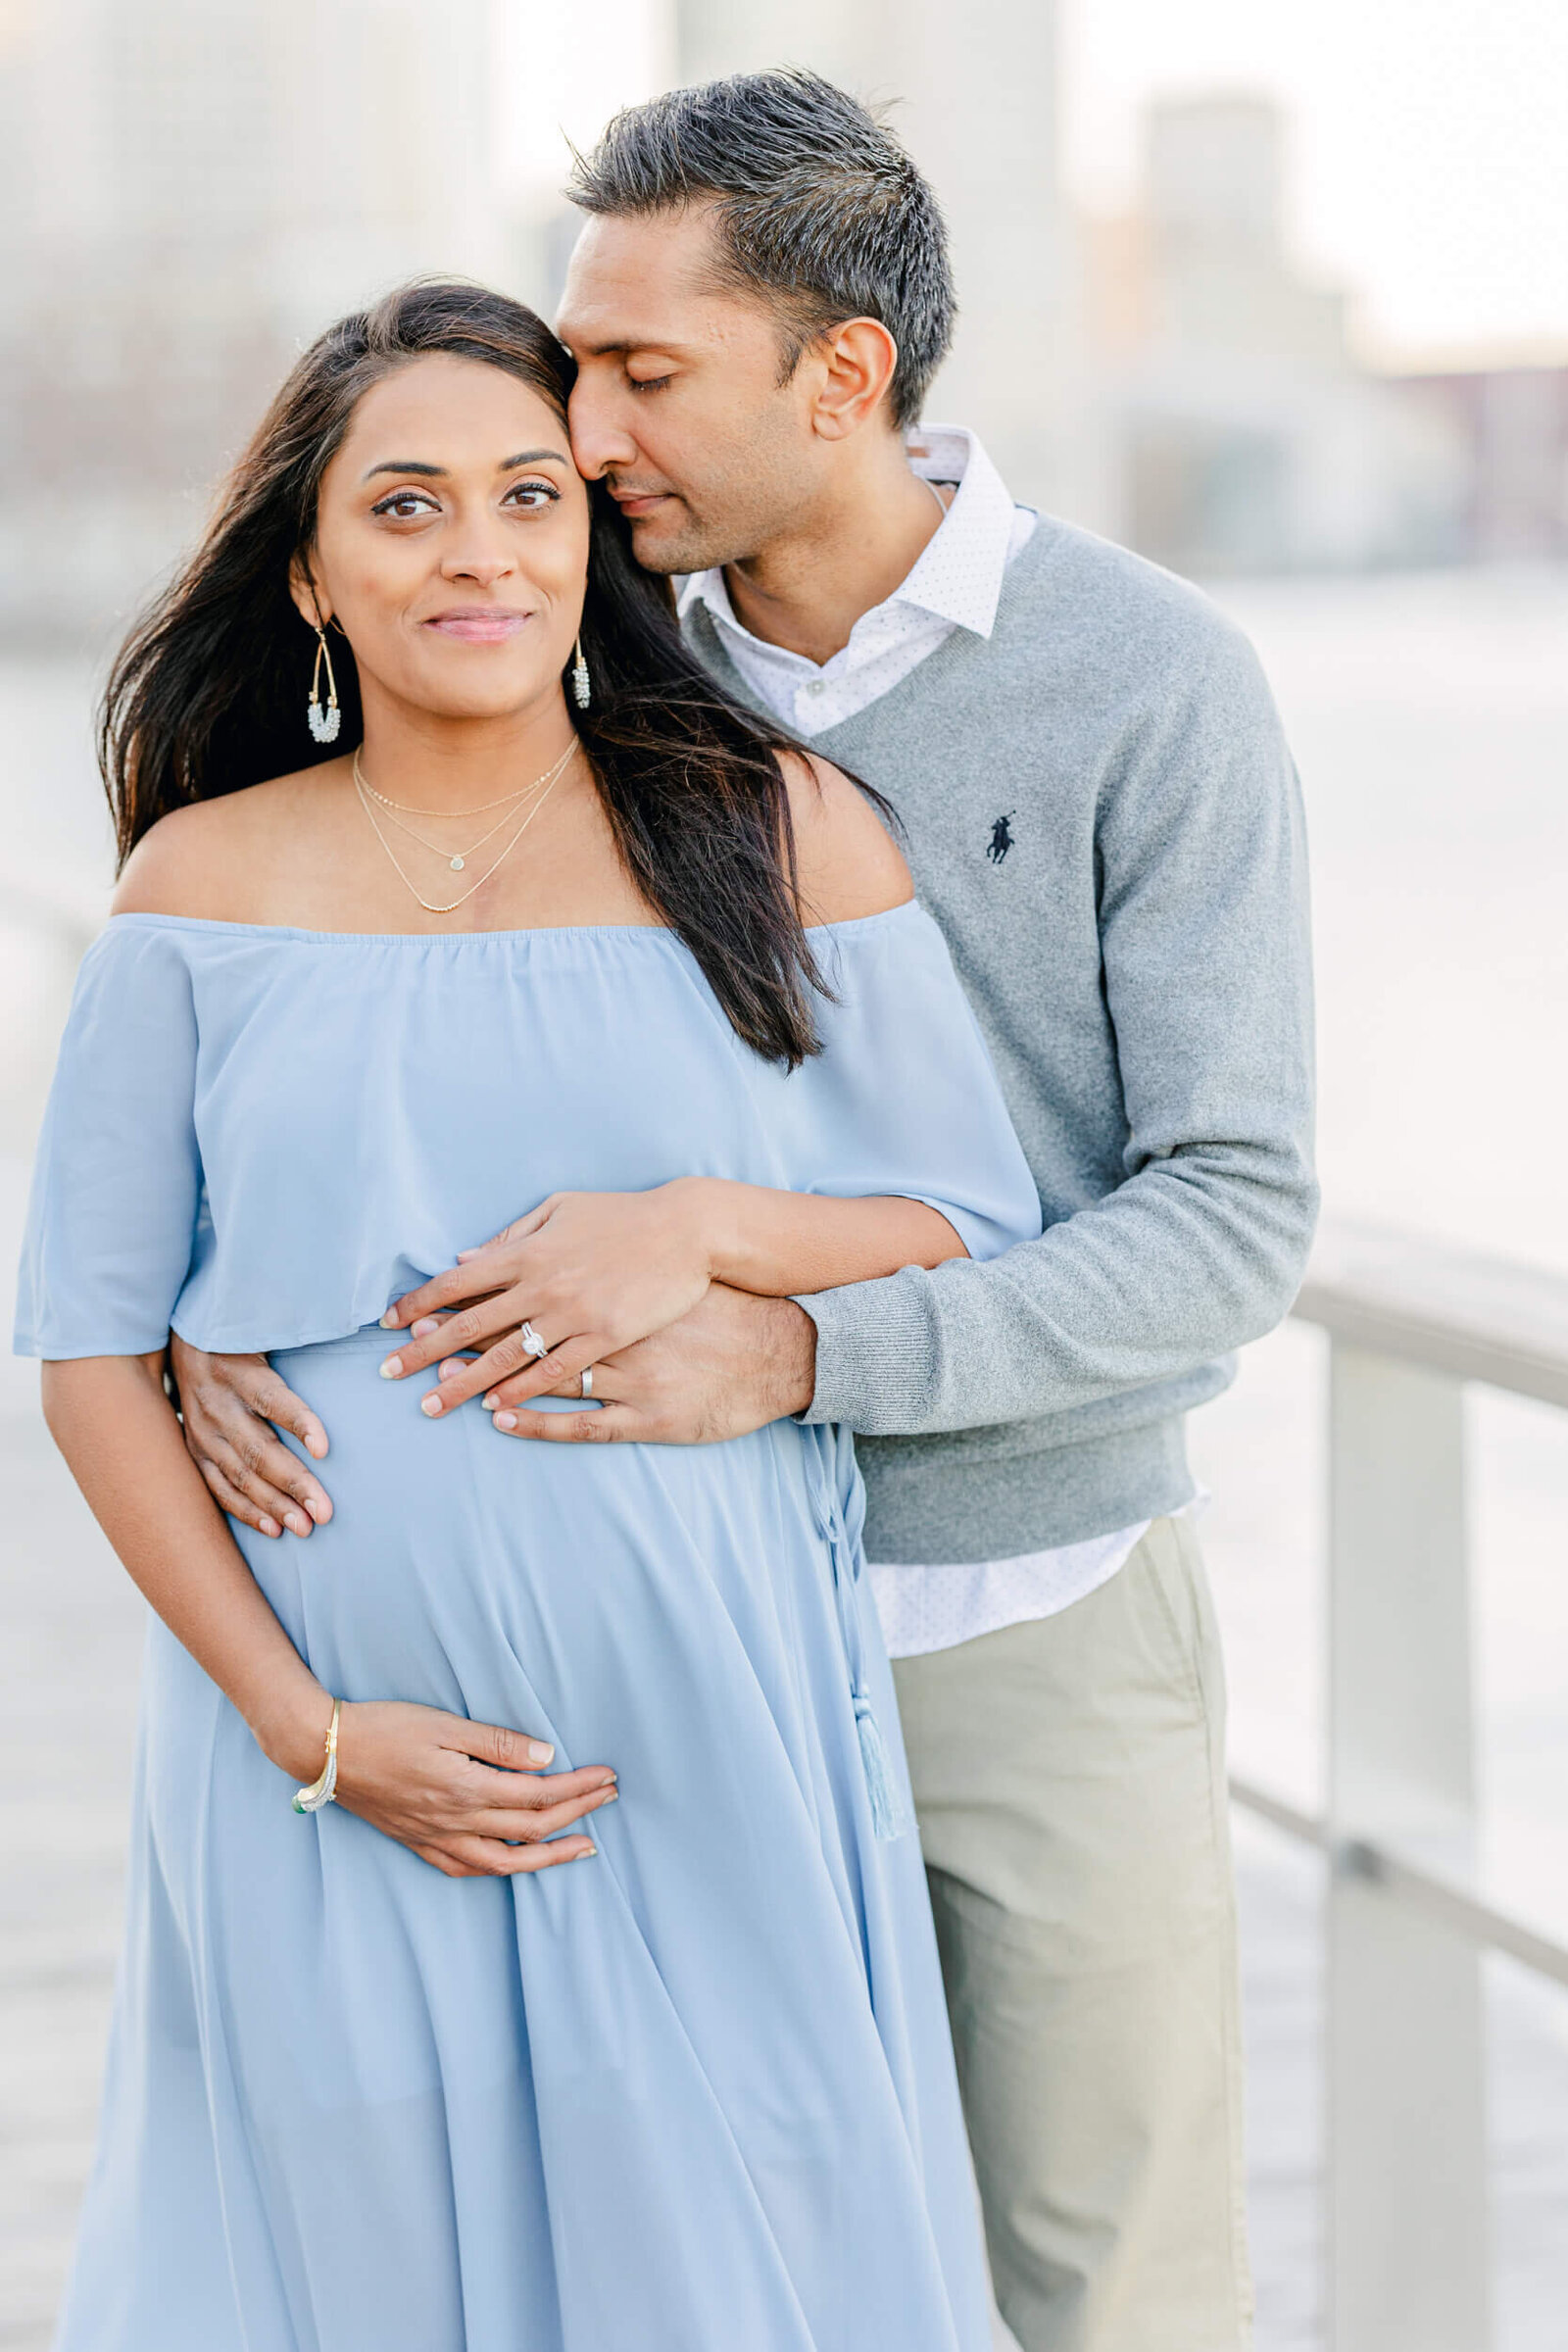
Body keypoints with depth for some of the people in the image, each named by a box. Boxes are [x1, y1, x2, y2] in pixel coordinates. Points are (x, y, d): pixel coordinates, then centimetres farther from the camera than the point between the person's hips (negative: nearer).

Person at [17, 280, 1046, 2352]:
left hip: (713, 1733, 0)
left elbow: (988, 1236, 4)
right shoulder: (209, 887, 0)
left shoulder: (775, 834, -1)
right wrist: (305, 1724, -8)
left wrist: (707, 1229, -16)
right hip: (331, 1764, 1)